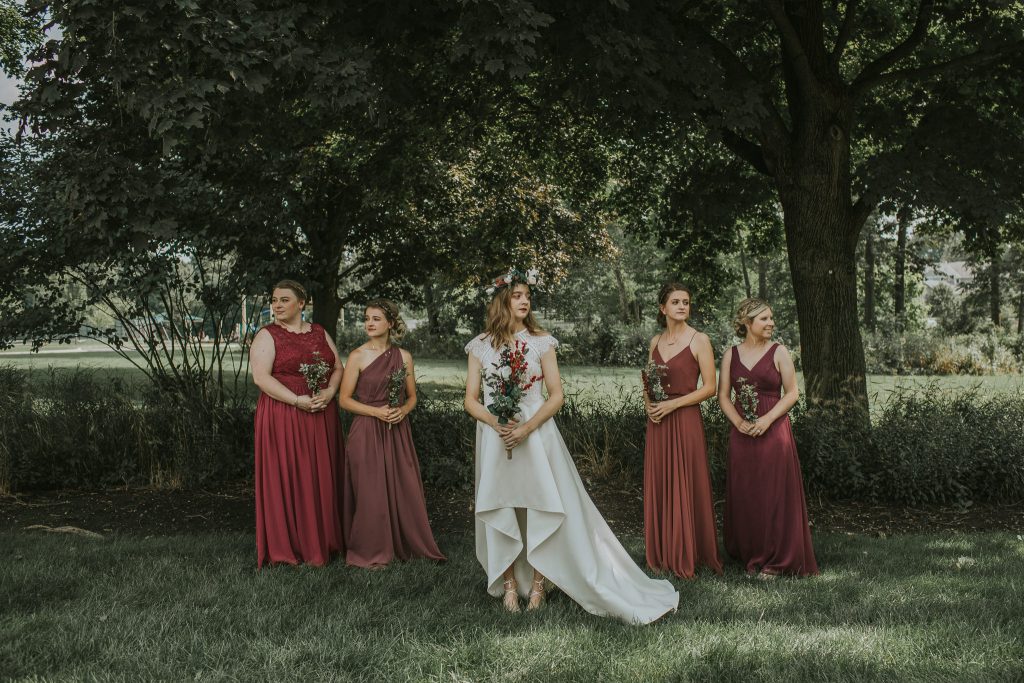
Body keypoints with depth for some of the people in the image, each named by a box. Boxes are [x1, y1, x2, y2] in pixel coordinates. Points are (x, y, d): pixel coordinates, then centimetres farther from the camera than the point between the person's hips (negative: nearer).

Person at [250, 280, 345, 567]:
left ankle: (323, 541, 15)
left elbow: (337, 367, 13)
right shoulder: (267, 336, -2)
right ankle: (289, 545, 5)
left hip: (321, 418, 5)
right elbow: (261, 377, -13)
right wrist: (298, 400, -19)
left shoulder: (320, 333, 14)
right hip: (283, 418, -4)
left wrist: (330, 392, -8)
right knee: (287, 478, -3)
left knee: (321, 478, 6)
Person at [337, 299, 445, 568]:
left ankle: (407, 545, 21)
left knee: (405, 489, 5)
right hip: (367, 432, -3)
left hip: (397, 432, 3)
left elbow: (412, 396, 13)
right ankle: (370, 551, 14)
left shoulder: (404, 356, 6)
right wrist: (377, 411, -15)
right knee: (371, 492, 0)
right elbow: (345, 399, -4)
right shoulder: (358, 356, -4)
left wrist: (402, 411, -8)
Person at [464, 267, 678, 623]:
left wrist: (527, 427, -14)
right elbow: (471, 399, 4)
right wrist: (497, 424, -14)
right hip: (495, 437, 1)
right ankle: (510, 585, 13)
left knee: (541, 507, -4)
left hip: (536, 434, -1)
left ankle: (538, 583, 7)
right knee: (501, 510, 3)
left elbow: (556, 395, 0)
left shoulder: (541, 341, 2)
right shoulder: (480, 345, 4)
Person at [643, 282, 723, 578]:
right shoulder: (655, 342, 11)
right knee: (659, 486, 7)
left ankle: (687, 558, 8)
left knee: (685, 487, -2)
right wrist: (649, 404, -2)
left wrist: (672, 404, -13)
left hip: (685, 420, -5)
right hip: (657, 422, 5)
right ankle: (661, 555, 17)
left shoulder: (699, 340, -4)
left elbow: (710, 387, -8)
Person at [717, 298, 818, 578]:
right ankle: (750, 556, 19)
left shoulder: (779, 352, 0)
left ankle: (774, 560, 9)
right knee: (744, 496, 7)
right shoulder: (731, 355, 7)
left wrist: (767, 419, -13)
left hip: (774, 433, -3)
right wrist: (738, 422, -8)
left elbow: (792, 393, -3)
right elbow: (723, 395, 7)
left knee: (775, 495, -1)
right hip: (742, 436, 3)